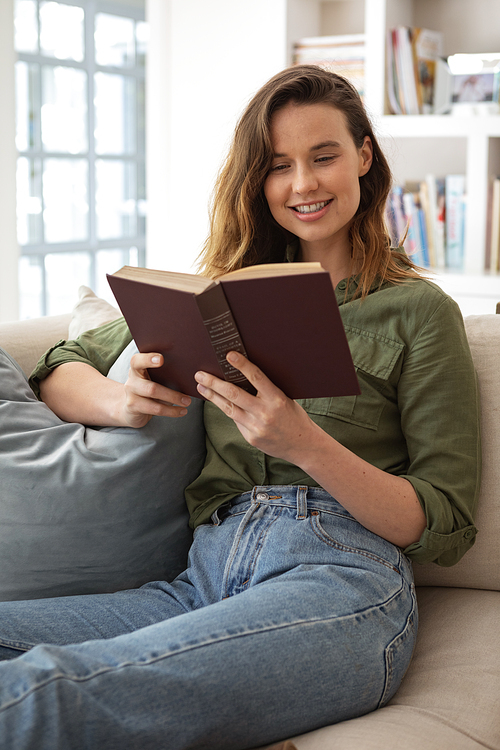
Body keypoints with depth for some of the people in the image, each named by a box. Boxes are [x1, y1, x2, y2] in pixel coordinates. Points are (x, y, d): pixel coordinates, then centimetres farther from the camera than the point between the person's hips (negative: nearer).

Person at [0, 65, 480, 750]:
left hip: (342, 585, -4)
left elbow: (447, 528, 2)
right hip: (205, 582, 5)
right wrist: (122, 402, -3)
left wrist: (306, 444, -15)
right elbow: (61, 370, 21)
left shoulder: (418, 309, 9)